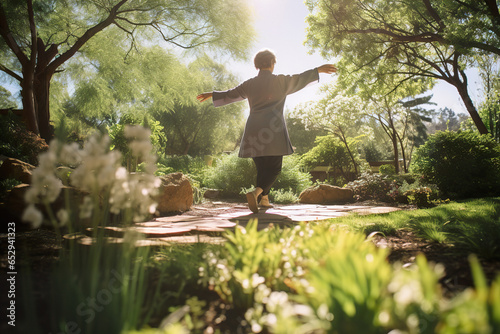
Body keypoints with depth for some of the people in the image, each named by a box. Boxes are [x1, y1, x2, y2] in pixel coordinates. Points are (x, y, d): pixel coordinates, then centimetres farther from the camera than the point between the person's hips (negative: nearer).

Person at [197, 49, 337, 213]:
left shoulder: (249, 84, 11)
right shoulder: (280, 81, 1)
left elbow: (230, 94, 20)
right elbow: (299, 79, 12)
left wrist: (211, 94, 37)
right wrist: (318, 70, 27)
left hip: (254, 132, 5)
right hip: (273, 131, -5)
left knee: (262, 167, 18)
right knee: (274, 168, -3)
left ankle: (264, 199, 21)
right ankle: (256, 192, -26)